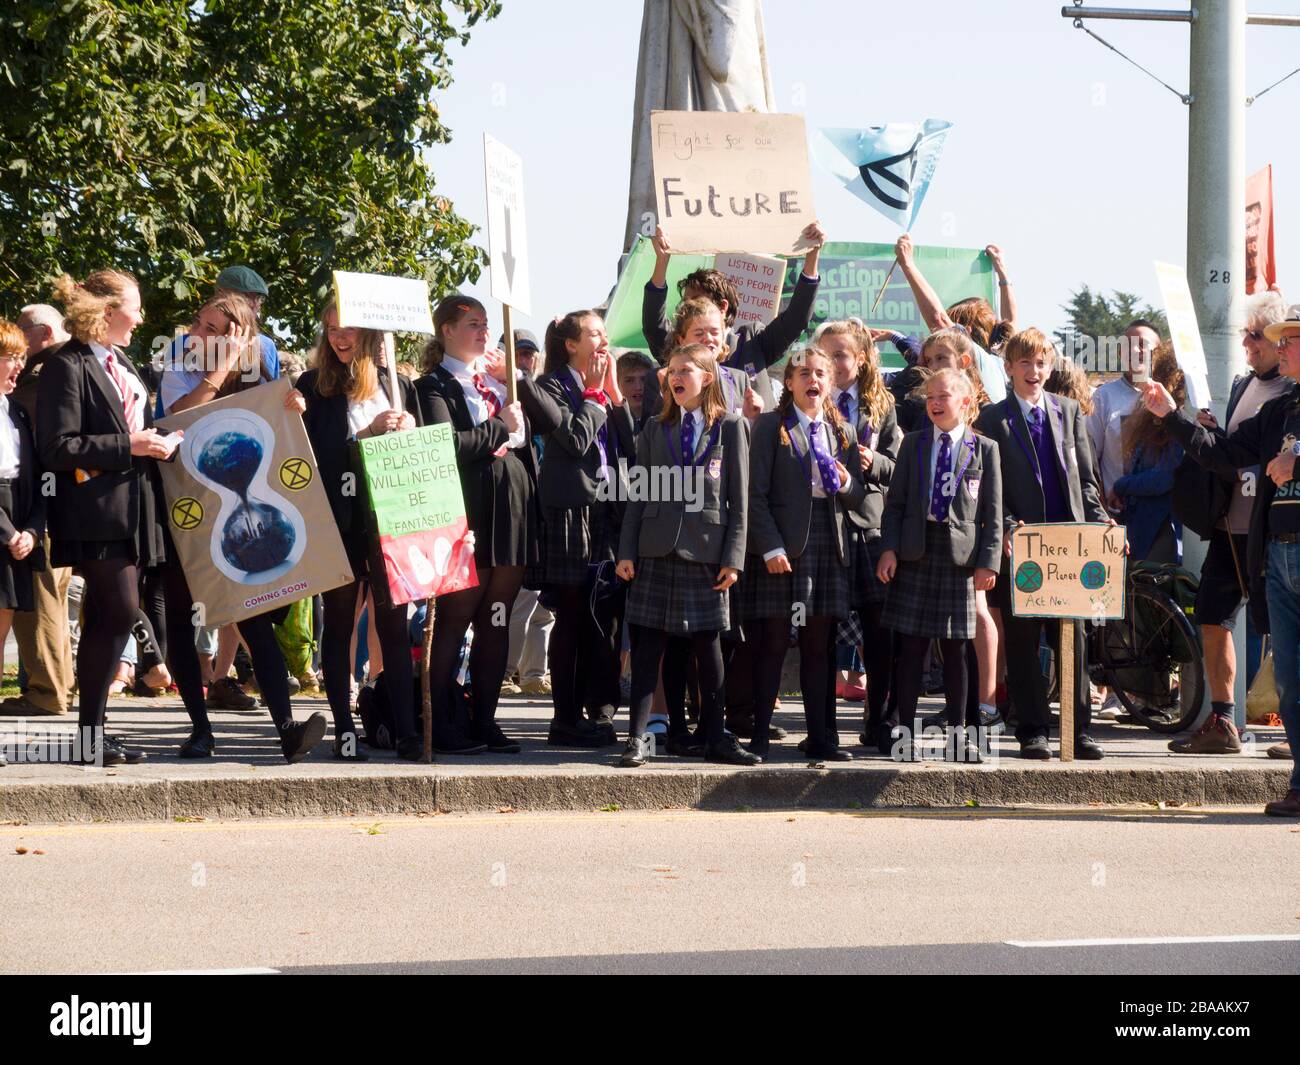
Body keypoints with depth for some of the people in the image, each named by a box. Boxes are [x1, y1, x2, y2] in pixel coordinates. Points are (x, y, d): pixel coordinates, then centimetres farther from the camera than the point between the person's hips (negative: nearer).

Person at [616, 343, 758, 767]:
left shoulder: (730, 428, 3)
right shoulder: (654, 431, 11)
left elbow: (739, 497, 1)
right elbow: (638, 495, 10)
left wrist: (733, 557, -5)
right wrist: (626, 552, 1)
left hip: (706, 551, -2)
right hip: (656, 549, 2)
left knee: (708, 646, 4)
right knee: (647, 645, 0)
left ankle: (716, 738, 11)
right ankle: (638, 737, 1)